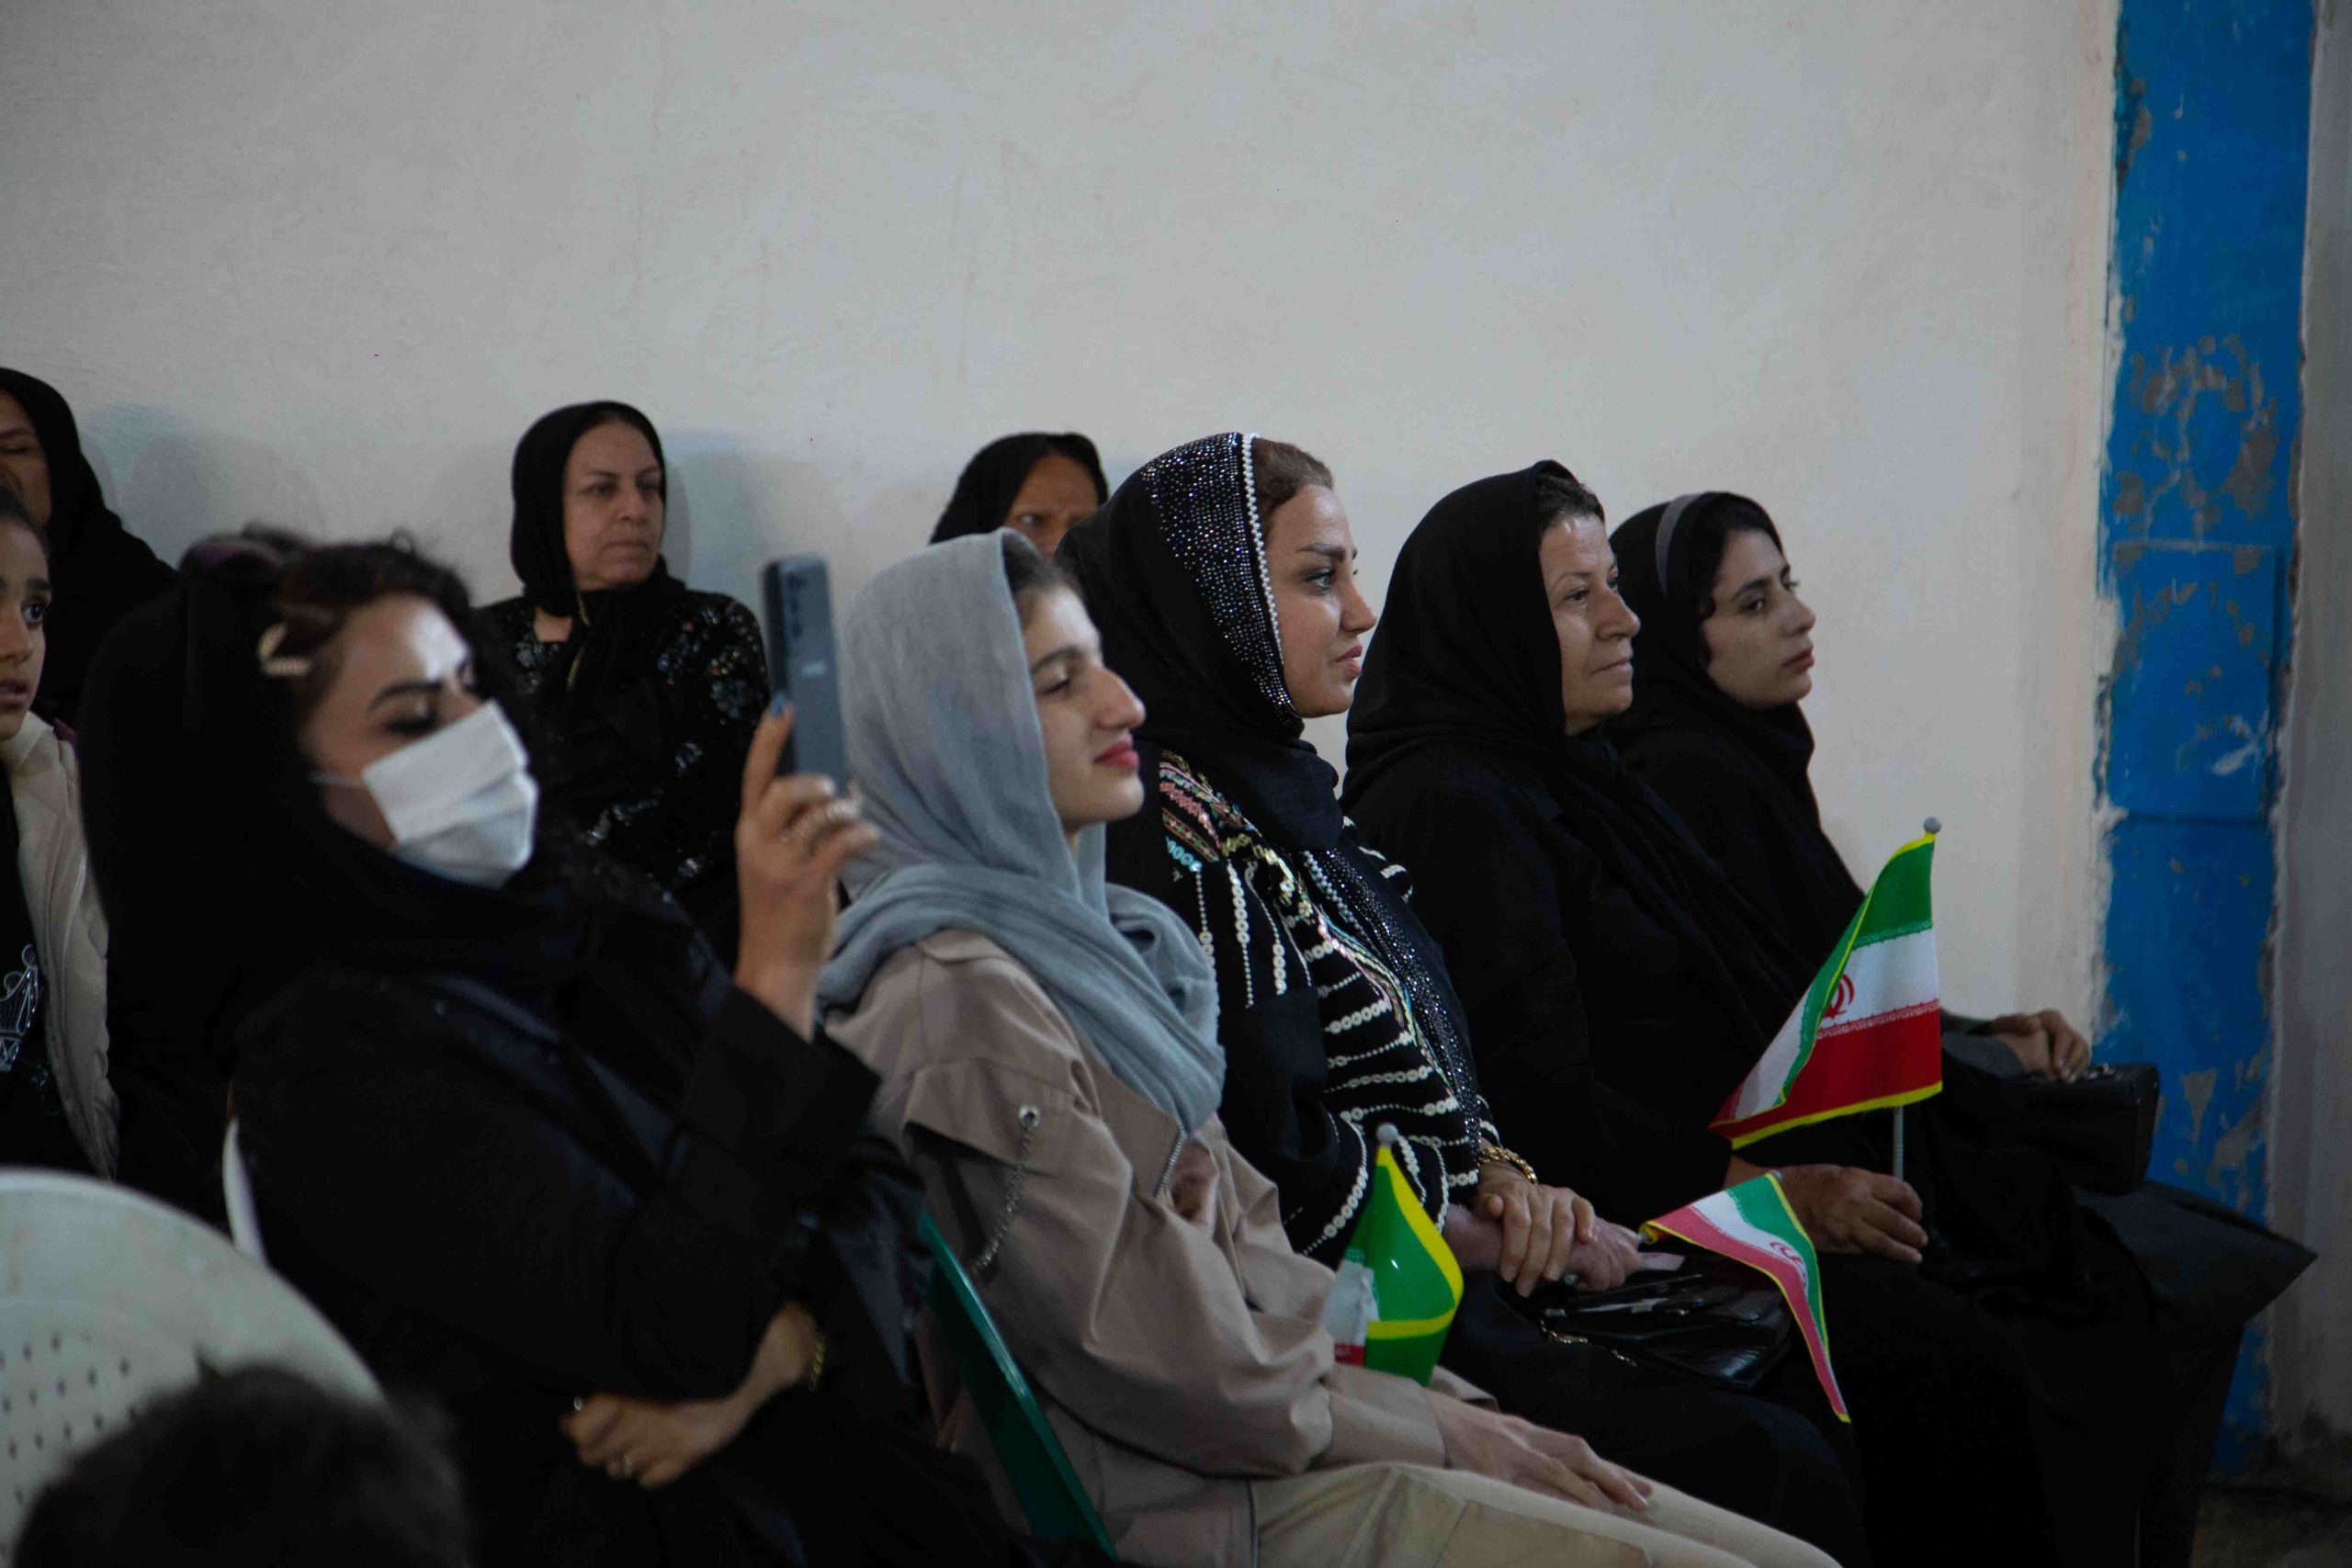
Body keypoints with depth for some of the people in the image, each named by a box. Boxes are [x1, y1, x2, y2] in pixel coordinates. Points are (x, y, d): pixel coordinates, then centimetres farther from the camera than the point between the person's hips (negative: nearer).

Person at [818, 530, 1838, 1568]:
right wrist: (1436, 1433, -5)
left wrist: (1456, 1408, 4)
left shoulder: (1079, 935, 14)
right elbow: (1159, 1359, -17)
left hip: (1284, 1445, 9)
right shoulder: (956, 1002, -16)